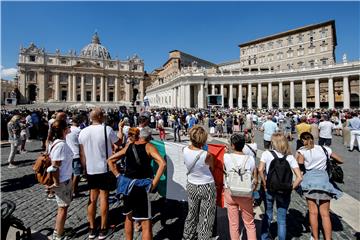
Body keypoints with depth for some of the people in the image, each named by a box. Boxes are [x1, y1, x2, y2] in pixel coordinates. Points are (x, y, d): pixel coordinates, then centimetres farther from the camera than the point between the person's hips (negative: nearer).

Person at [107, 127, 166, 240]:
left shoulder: (129, 146, 8)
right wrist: (154, 183, -15)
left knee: (129, 217, 27)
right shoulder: (149, 146, -5)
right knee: (146, 224, 2)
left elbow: (110, 160, 13)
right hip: (141, 187, -5)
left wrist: (118, 176, 9)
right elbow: (162, 163, -21)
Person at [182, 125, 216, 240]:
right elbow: (212, 169, -6)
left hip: (191, 185, 5)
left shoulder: (185, 150, -15)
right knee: (206, 217, 14)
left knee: (192, 213, 26)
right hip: (207, 187, -5)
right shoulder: (207, 155, -27)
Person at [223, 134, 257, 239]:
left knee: (233, 223, 16)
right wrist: (251, 190, 12)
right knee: (249, 223, 20)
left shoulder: (226, 157, -14)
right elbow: (255, 181, -3)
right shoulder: (250, 159, -10)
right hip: (246, 194, 1)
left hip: (230, 193, 0)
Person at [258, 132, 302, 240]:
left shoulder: (267, 153, -6)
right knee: (282, 219, 14)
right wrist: (290, 188, 1)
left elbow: (260, 170, -18)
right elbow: (299, 177, -7)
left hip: (269, 188, 0)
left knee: (267, 215, 19)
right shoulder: (290, 157, 0)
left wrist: (264, 184, -7)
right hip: (284, 191, 1)